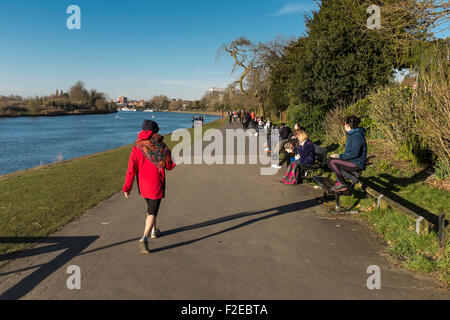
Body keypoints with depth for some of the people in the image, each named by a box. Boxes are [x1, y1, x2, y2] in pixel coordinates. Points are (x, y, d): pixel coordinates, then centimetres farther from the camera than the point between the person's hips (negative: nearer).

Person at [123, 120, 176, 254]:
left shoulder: (137, 147, -5)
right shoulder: (161, 146, -8)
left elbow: (131, 169, -9)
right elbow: (170, 166, 1)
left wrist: (127, 187, -3)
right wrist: (168, 154, 20)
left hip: (143, 185, 3)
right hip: (156, 185, -3)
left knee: (151, 206, 26)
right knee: (152, 212, -2)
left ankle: (153, 231, 43)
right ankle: (144, 238, -18)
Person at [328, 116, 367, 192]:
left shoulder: (357, 136, -21)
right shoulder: (352, 134, 12)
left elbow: (355, 153, -28)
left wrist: (340, 156, -20)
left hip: (356, 164, -11)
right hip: (353, 161, 11)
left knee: (332, 162, -19)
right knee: (330, 159, 11)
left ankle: (343, 184, -7)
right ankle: (339, 182, 11)